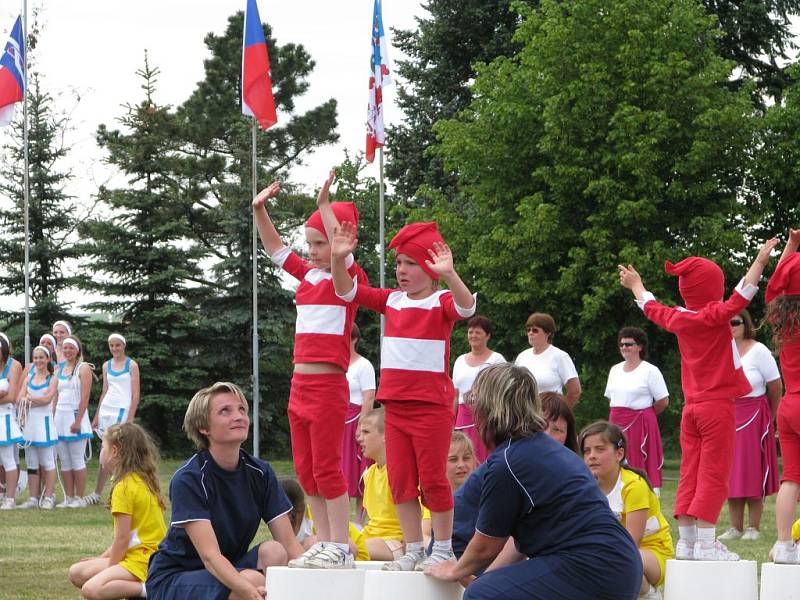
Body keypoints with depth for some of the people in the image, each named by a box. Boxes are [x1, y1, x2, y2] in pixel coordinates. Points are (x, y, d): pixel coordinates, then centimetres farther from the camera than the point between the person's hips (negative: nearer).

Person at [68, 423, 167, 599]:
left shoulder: (124, 487, -13)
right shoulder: (142, 481, 14)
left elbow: (122, 539, -14)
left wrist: (109, 569, -4)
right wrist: (102, 559, 19)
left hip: (142, 560, -10)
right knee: (76, 573, 13)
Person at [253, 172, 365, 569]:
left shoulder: (350, 277, -7)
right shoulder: (308, 274, 13)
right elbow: (276, 250, 25)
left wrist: (325, 206, -28)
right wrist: (259, 211, 14)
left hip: (328, 385, -8)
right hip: (300, 384, 8)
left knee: (327, 467, -7)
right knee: (305, 470, 10)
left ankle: (341, 548, -2)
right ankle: (325, 544, 16)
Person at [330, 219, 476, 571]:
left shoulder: (441, 302, -7)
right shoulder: (392, 301, 10)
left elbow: (466, 307, -29)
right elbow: (347, 291, 9)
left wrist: (448, 275, -46)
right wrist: (338, 259, -9)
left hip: (432, 406, -6)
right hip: (395, 406, 6)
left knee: (432, 479, -1)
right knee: (400, 480, 8)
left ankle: (443, 550, 9)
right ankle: (413, 550, 16)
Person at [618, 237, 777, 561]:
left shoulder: (677, 318, 5)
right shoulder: (714, 316, -14)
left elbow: (652, 308, 24)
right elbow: (741, 297, -28)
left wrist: (636, 286, 42)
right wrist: (760, 261, -29)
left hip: (691, 407, 7)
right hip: (718, 405, -7)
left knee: (690, 474, 9)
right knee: (714, 475, -6)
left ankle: (686, 540, 10)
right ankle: (705, 542, -11)